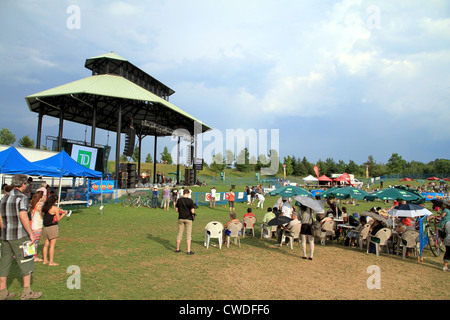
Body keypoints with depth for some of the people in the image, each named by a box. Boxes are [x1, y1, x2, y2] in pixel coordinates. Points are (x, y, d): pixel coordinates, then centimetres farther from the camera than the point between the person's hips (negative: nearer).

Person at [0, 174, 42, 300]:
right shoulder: (21, 197, -13)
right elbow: (23, 217, -23)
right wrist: (31, 234, -18)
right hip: (19, 237, -7)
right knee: (26, 261, 2)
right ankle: (27, 292, 6)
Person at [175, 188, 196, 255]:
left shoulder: (179, 200, -1)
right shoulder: (190, 201, -11)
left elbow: (176, 210, 4)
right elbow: (192, 211, -13)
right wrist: (193, 212, 9)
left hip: (181, 218, 3)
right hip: (188, 219, -3)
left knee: (179, 233, 13)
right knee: (188, 234, 2)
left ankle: (177, 249, 21)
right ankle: (189, 251, 2)